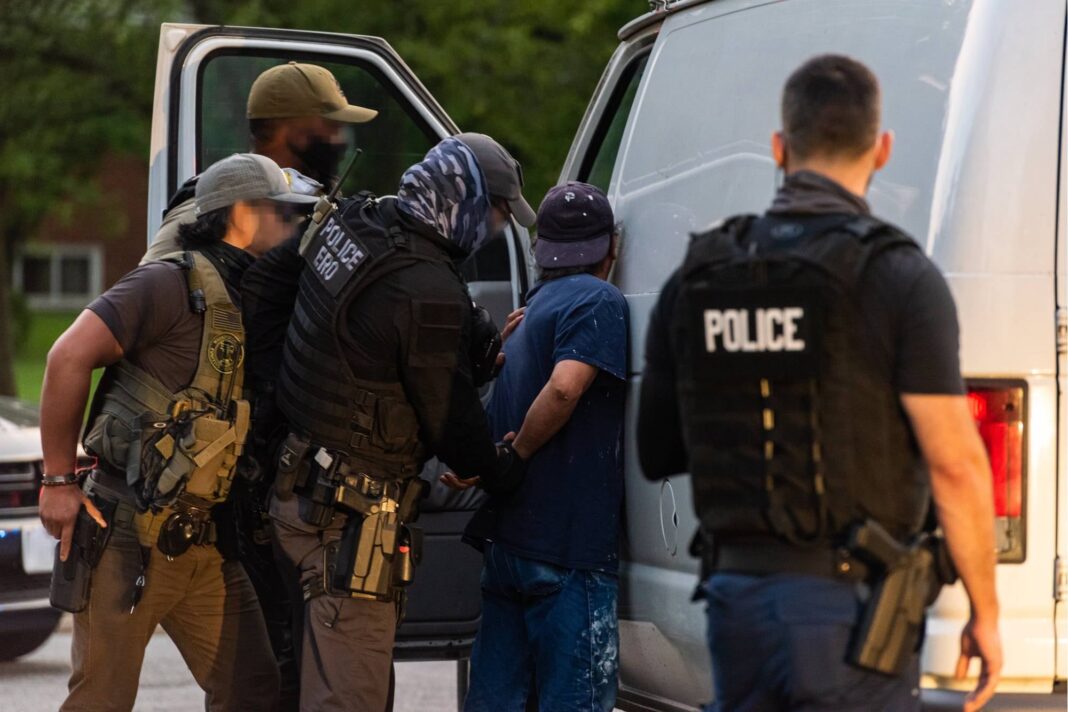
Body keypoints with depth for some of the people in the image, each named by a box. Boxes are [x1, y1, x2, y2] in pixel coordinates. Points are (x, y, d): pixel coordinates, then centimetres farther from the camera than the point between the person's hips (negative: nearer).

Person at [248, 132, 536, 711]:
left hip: (298, 485, 10)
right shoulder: (431, 293, -23)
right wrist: (502, 470, 4)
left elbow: (263, 278, 18)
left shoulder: (348, 223, 3)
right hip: (354, 516, -10)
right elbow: (452, 418, -15)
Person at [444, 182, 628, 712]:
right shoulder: (599, 301, -7)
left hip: (506, 540, 9)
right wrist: (516, 457, -11)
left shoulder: (534, 307, 21)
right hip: (568, 546, -9)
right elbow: (564, 387, -21)